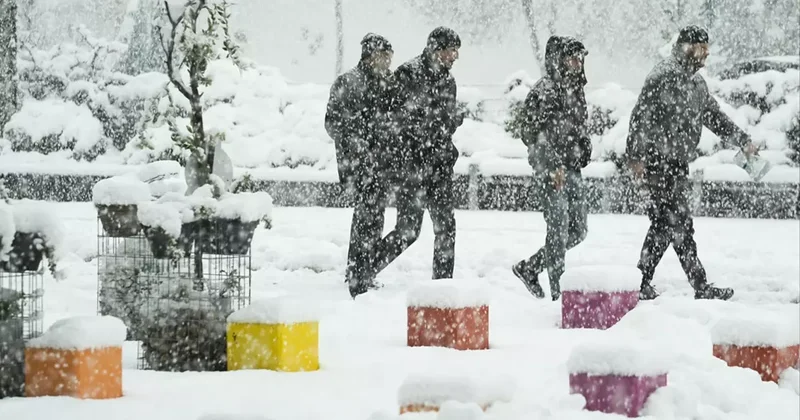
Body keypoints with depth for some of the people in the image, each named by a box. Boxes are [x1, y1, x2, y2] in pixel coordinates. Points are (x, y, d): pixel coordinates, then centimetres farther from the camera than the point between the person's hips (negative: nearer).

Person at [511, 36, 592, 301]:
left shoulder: (575, 89, 15)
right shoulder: (545, 90, -12)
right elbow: (538, 133, -19)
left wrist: (583, 145, 11)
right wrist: (555, 166, -24)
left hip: (571, 169, 9)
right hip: (550, 169, -9)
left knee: (578, 231, 9)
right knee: (559, 230, -9)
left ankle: (529, 268, 23)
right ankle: (558, 293, -4)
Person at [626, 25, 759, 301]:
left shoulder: (696, 83, 17)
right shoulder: (663, 76, -12)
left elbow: (714, 117, 25)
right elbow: (642, 117, -16)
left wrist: (742, 141, 16)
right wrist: (636, 157, -20)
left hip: (678, 164, 10)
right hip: (659, 162, -10)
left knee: (663, 226, 10)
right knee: (679, 225, -8)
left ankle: (642, 283, 16)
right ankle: (701, 288, -8)